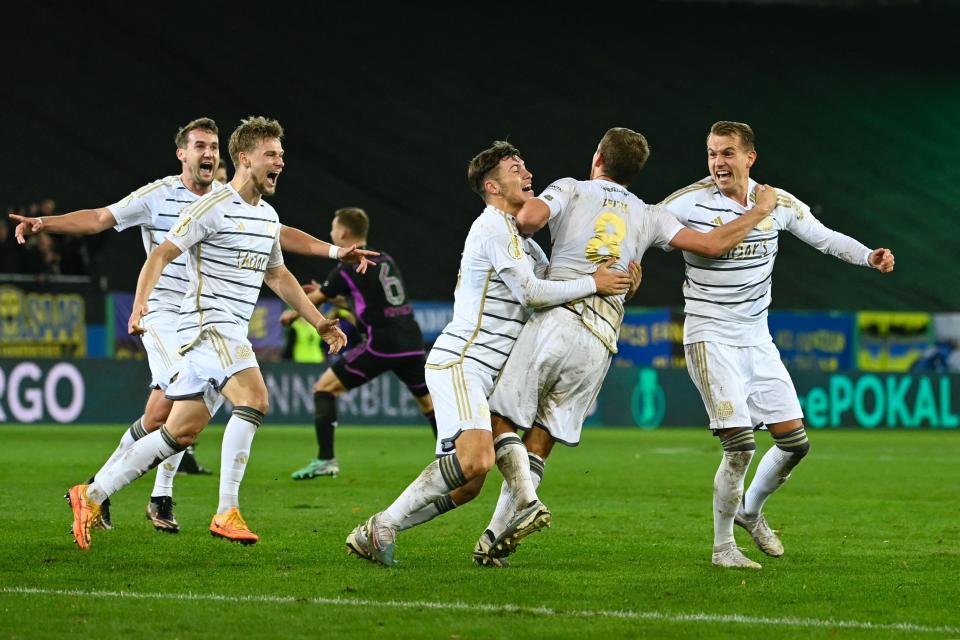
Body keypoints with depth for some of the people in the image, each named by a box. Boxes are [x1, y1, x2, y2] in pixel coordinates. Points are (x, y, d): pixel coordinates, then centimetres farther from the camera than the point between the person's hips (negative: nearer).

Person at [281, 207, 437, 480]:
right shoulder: (386, 260, 18)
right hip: (411, 341, 6)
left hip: (381, 343, -6)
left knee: (324, 387, 3)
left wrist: (291, 314, 34)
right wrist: (333, 296, 38)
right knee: (428, 401, 21)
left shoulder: (347, 268, -1)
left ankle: (325, 459, -6)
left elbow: (314, 300, 13)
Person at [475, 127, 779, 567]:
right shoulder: (648, 216, 20)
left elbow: (529, 218, -9)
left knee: (501, 423, -4)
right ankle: (496, 534, -5)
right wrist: (760, 211, 34)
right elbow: (712, 245, 19)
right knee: (539, 442, 6)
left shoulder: (571, 189, 11)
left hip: (555, 320, -3)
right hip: (600, 344, 3)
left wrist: (512, 238, 14)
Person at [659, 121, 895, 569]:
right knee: (740, 444, -16)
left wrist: (869, 256, -4)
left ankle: (750, 510, 31)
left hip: (757, 338, 5)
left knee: (794, 442, 4)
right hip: (710, 337, -5)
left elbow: (824, 237, 12)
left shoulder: (779, 204, 2)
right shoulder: (689, 203, -10)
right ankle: (722, 547, 0)